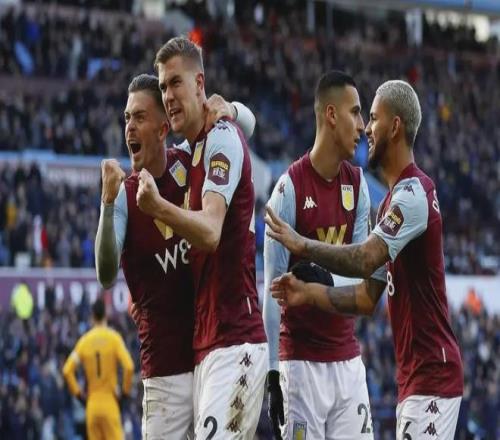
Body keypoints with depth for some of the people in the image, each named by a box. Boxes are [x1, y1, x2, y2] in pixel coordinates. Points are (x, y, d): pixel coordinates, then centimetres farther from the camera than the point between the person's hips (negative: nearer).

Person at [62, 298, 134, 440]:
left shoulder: (84, 341, 4)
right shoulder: (114, 338, -4)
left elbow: (67, 371, -2)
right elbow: (129, 367, -13)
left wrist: (78, 393, 9)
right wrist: (125, 391, 1)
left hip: (91, 405, 3)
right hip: (109, 402, -3)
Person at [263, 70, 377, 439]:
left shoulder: (357, 185, 8)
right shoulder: (290, 187, -10)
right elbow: (273, 285, -9)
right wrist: (272, 370, -12)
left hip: (348, 358, 5)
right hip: (301, 359, -5)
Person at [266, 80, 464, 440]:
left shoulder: (414, 193, -14)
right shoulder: (393, 201, 18)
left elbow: (364, 260, -25)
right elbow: (368, 298, 19)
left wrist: (300, 244, -15)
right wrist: (309, 294, 10)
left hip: (433, 376, -10)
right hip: (414, 378, 10)